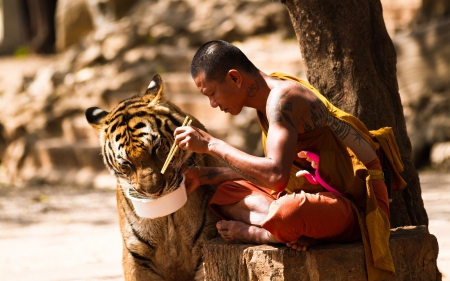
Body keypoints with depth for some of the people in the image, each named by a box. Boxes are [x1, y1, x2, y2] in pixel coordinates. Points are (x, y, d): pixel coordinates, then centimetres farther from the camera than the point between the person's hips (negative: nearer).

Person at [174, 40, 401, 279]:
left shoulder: (281, 97, -20)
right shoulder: (269, 93, 9)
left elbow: (276, 175, -30)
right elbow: (266, 169, 19)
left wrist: (212, 144, -22)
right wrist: (204, 176, 14)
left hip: (357, 203, -10)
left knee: (286, 211, -40)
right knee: (227, 194, 6)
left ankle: (255, 234, -7)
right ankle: (297, 230, -14)